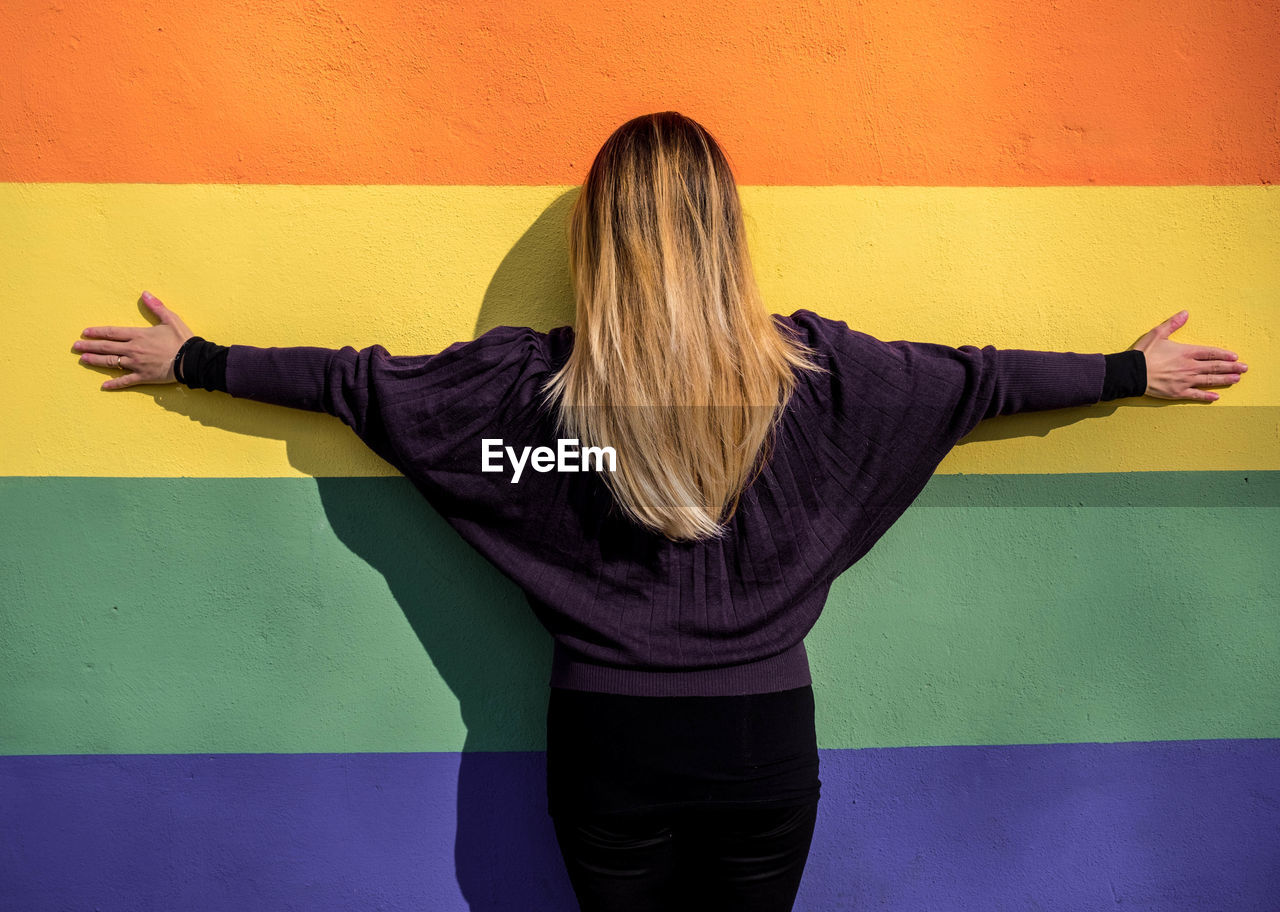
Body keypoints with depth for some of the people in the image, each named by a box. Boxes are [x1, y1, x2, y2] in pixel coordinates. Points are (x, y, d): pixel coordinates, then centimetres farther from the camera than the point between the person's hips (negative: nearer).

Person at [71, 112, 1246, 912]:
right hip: (765, 736, 1)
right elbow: (981, 377, 2)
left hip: (611, 740, 0)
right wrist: (1133, 369, 18)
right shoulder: (811, 368, -10)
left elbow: (357, 381, -3)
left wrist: (193, 360, 13)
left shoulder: (535, 379, -13)